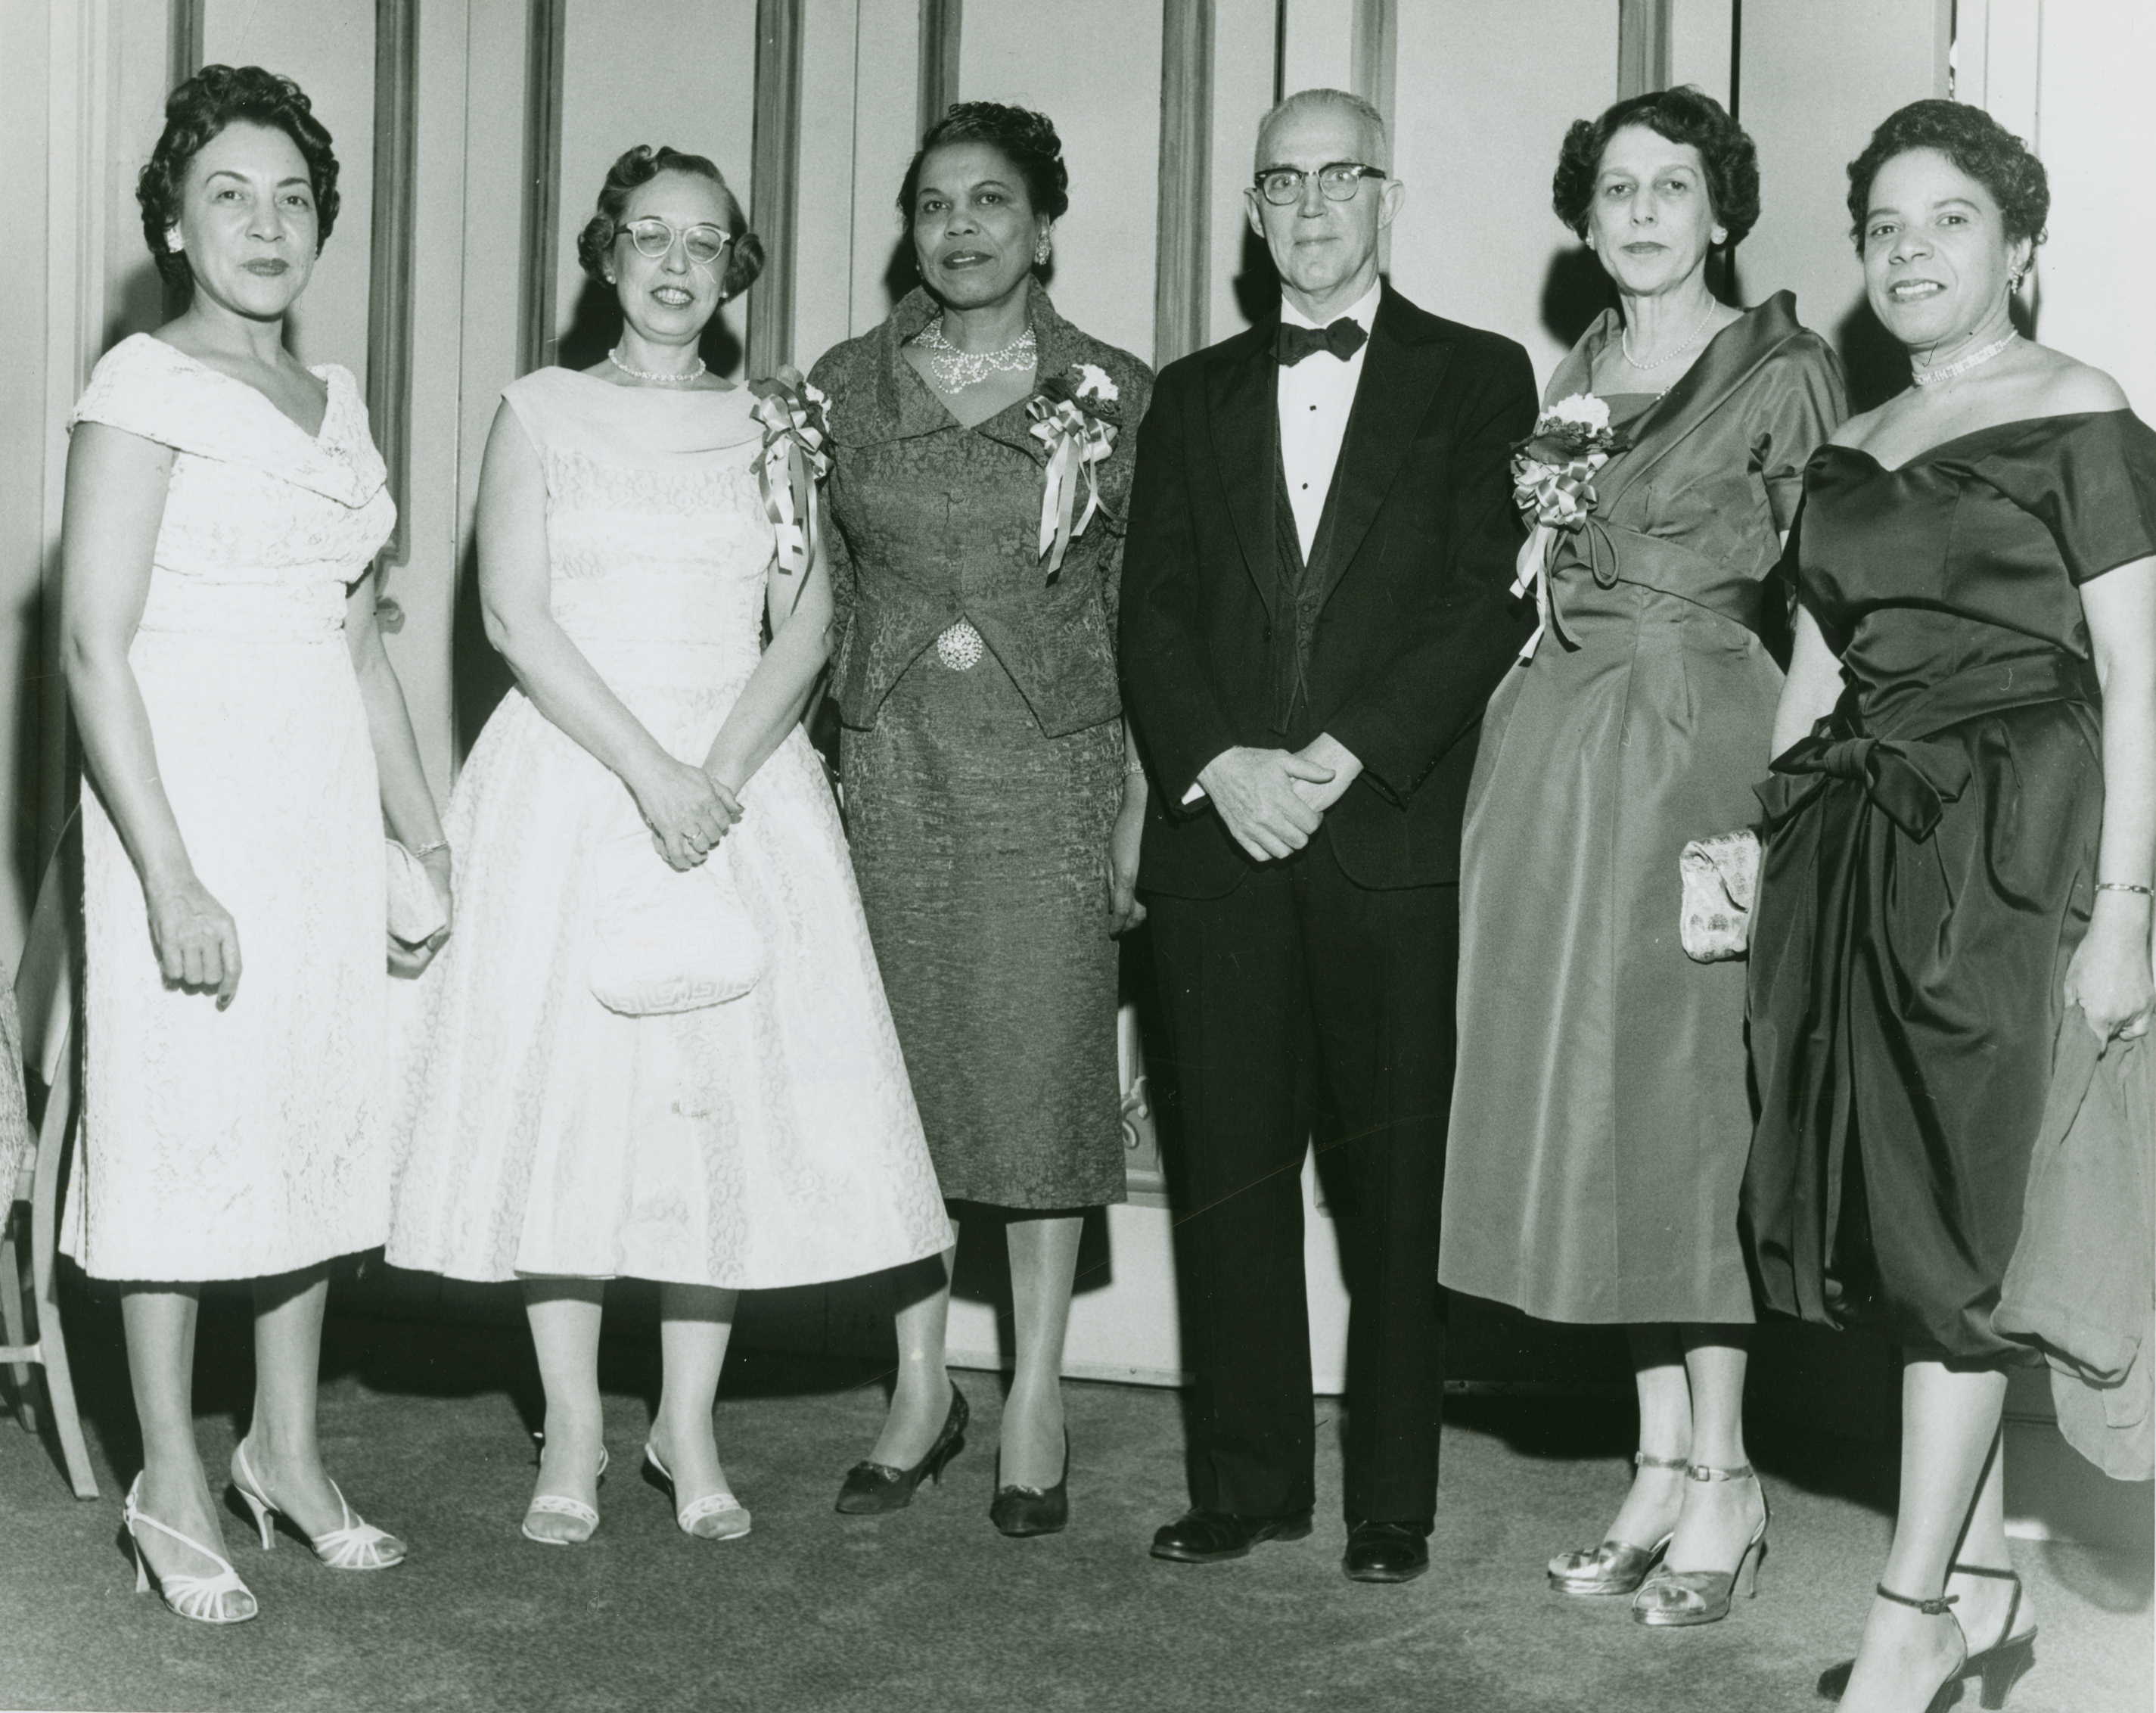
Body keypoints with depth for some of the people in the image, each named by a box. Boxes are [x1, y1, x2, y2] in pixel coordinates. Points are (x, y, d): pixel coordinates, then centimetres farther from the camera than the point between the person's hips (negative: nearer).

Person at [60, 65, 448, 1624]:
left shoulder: (333, 400, 14)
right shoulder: (146, 385, -6)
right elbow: (95, 646, -12)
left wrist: (425, 834, 14)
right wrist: (168, 874, -18)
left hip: (329, 804, 7)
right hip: (193, 793, -6)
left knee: (324, 1114, 10)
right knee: (185, 1119, -1)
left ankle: (289, 1452, 25)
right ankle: (173, 1489, 12)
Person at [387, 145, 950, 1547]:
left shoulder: (770, 427, 10)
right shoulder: (542, 412, 6)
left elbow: (807, 625, 1)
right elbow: (516, 616, -4)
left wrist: (720, 772, -14)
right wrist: (648, 772, -14)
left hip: (743, 784, 1)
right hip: (571, 781, -1)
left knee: (729, 1094, 0)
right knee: (561, 1089, -1)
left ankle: (690, 1427, 12)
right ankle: (574, 1428, 11)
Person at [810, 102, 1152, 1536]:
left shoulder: (1117, 394, 2)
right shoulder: (845, 384, 7)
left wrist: (1141, 808, -2)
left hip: (1052, 772, -2)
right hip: (887, 771, 2)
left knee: (1048, 1076, 1)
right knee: (896, 1071, 5)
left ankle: (1036, 1397, 16)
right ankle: (920, 1389, 20)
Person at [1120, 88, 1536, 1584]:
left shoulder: (1477, 378, 7)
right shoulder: (1196, 395, 17)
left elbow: (1491, 601, -4)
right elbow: (1153, 614, 10)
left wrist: (1338, 760, -13)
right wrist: (1219, 765, -8)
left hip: (1397, 834, -3)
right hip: (1222, 833, 3)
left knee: (1400, 1182, 1)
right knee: (1230, 1172, 5)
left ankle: (1394, 1500, 11)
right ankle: (1248, 1484, 15)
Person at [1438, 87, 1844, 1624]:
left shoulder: (1784, 372, -1)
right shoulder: (1567, 384, 16)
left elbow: (1827, 597, -6)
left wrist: (1793, 789, -13)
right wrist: (1533, 548, 3)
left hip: (1704, 745, -6)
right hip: (1554, 750, 6)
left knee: (1687, 1092, -4)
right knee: (1584, 1096, 5)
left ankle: (1724, 1479, 7)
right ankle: (1663, 1459, 15)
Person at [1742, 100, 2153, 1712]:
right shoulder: (1850, 452, 17)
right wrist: (1762, 845, 8)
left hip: (2005, 845, -6)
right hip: (1853, 840, 6)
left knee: (1950, 1211, -6)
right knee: (1882, 1207, 6)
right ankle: (1985, 1580, 17)